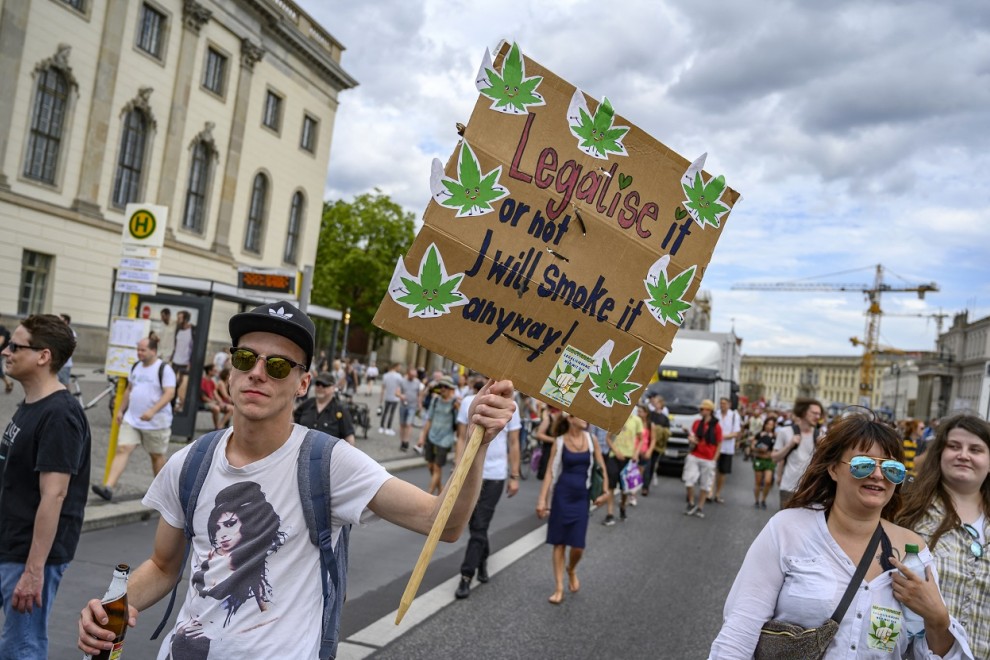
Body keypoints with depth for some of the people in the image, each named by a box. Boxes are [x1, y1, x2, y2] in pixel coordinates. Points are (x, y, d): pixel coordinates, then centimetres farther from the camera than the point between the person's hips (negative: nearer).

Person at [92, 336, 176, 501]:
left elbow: (170, 393, -20)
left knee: (156, 456, 9)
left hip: (156, 422, -5)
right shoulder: (136, 366, 10)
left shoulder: (164, 369, -12)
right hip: (131, 419, 5)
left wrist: (152, 411, -31)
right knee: (122, 449, -9)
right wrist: (121, 410, 15)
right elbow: (129, 390, 20)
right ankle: (108, 487, -15)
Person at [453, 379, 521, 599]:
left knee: (479, 527, -2)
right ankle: (483, 558, 39)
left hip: (495, 475, -2)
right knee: (475, 524, 15)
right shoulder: (468, 402, -2)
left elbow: (514, 444, 1)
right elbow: (462, 438, 1)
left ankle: (466, 577, 5)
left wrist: (514, 476, 1)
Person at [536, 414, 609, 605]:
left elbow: (602, 468, 7)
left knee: (578, 545, -1)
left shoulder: (591, 440, 0)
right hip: (562, 495, -2)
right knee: (559, 542, 4)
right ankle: (559, 587, 16)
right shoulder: (559, 442, -6)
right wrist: (542, 499, -8)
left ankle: (572, 570, 33)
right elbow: (551, 472, -4)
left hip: (582, 497, 2)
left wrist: (605, 490, -2)